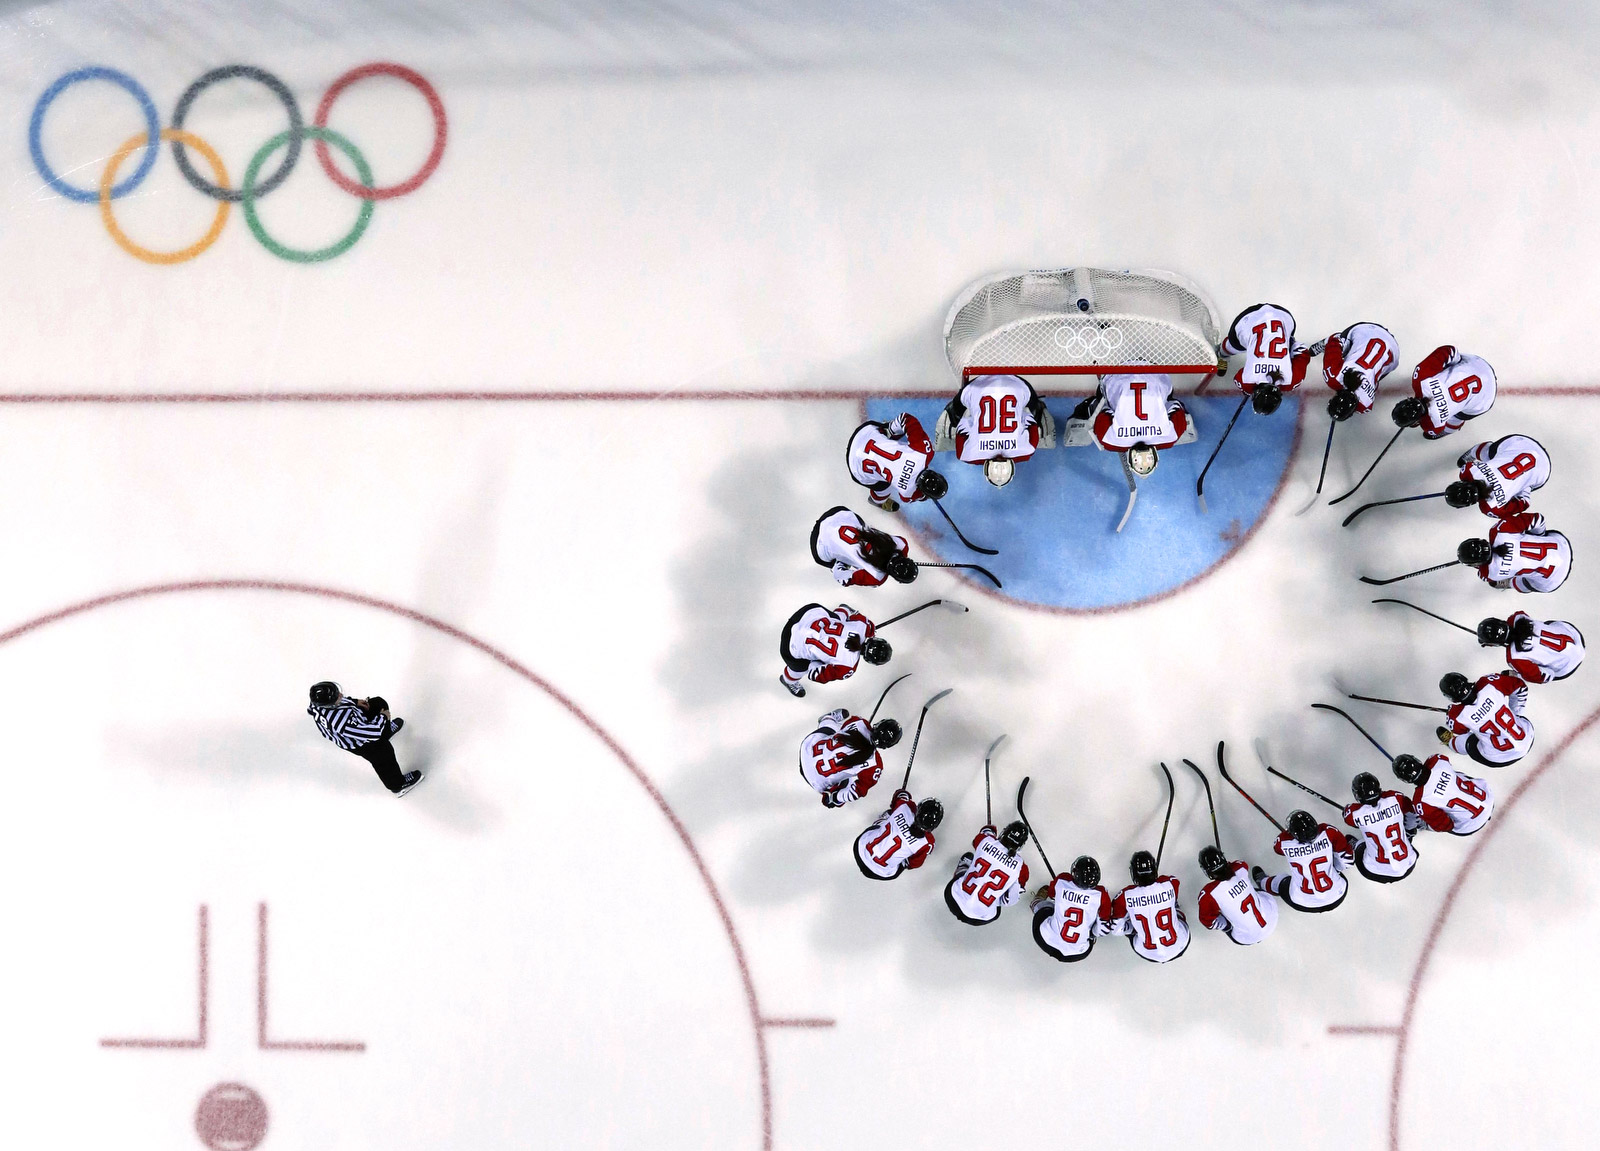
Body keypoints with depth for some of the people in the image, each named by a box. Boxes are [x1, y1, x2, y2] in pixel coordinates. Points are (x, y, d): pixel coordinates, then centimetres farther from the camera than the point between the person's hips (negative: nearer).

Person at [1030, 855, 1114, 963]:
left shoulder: (1061, 881, -15)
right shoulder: (1101, 895, -21)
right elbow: (1104, 928, -13)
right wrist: (1093, 934, 8)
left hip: (1047, 943, 1)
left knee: (1045, 906, 31)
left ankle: (1036, 904, 61)